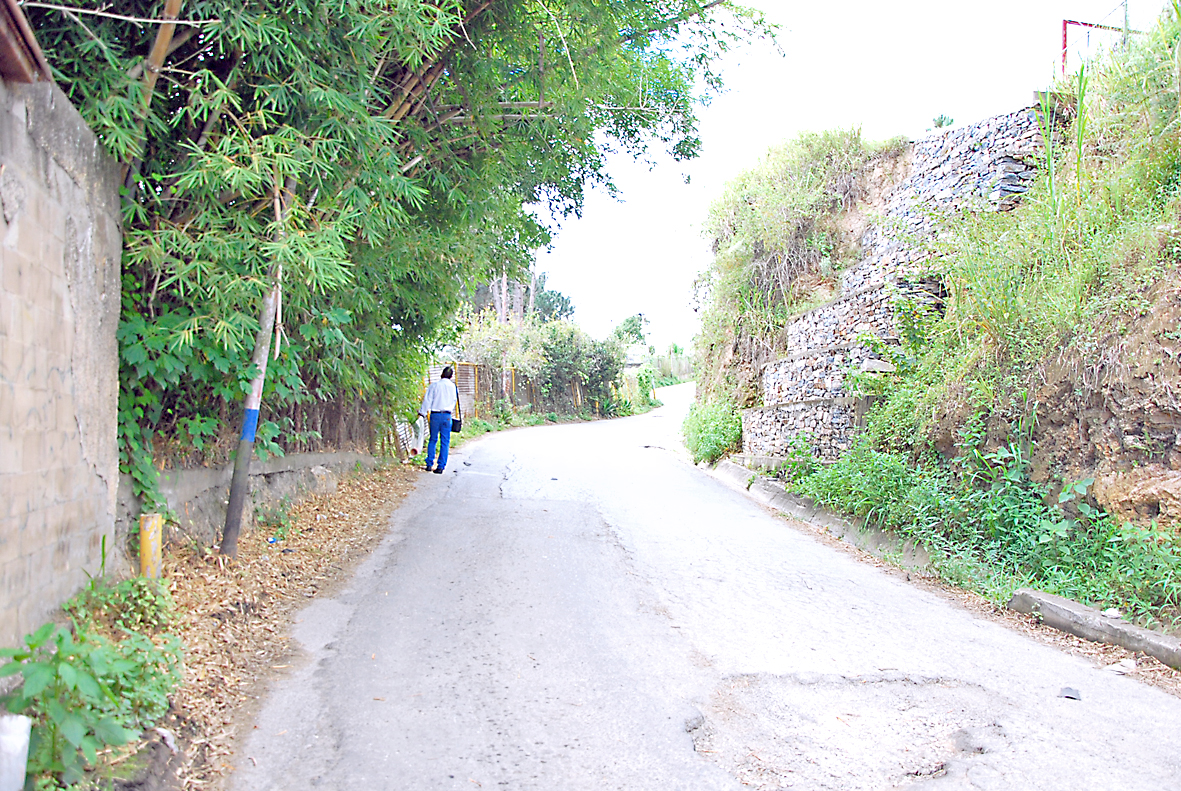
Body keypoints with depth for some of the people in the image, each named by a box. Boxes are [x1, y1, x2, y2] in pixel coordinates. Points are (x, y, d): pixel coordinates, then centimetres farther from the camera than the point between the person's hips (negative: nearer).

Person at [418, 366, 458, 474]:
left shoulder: (434, 385, -2)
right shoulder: (453, 387, 4)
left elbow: (427, 400, -3)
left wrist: (422, 413, 1)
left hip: (435, 415, 0)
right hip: (447, 415, 1)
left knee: (432, 440, 12)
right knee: (445, 442, 4)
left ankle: (429, 465, 10)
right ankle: (441, 466, 3)